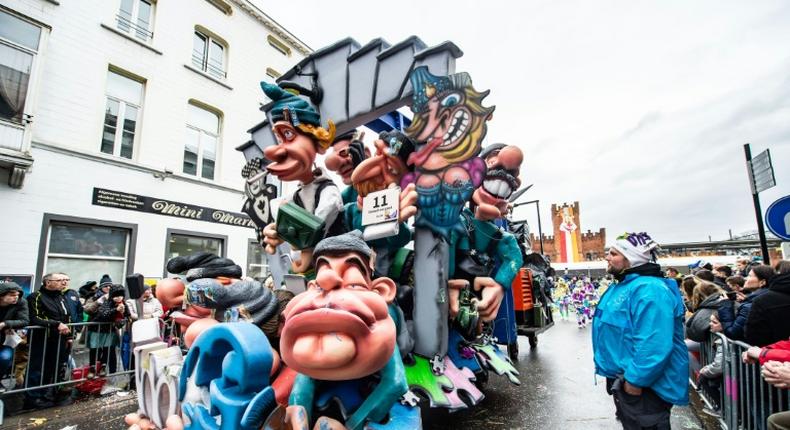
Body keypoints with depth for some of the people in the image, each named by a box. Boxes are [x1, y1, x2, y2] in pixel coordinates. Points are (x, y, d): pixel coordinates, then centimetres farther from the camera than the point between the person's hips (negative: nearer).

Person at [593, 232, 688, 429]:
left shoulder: (649, 289, -26)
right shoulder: (623, 286, 9)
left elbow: (654, 345, -32)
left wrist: (635, 380, -26)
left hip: (644, 386, -10)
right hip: (623, 379, 10)